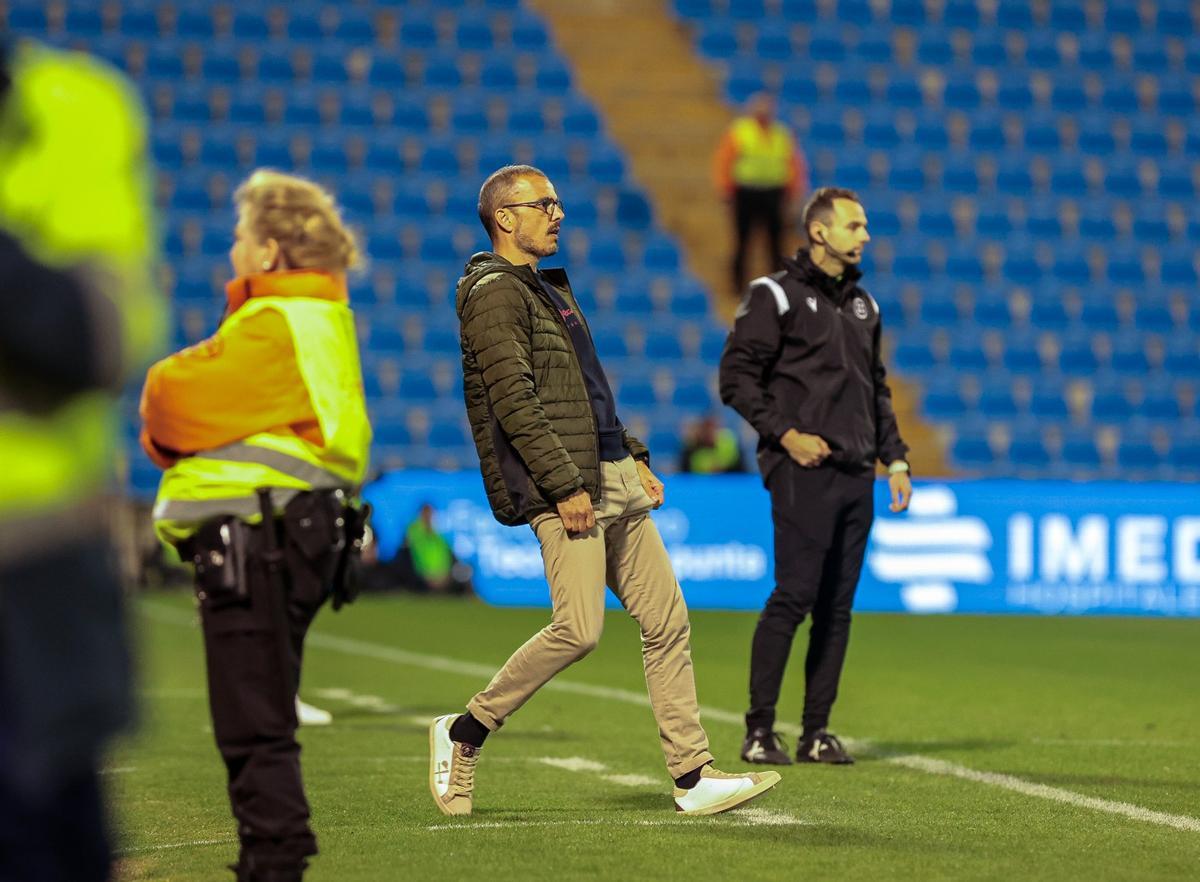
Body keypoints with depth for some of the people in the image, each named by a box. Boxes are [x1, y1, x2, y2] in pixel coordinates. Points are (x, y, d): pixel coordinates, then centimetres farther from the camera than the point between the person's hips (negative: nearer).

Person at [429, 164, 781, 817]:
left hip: (613, 482, 10)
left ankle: (694, 777, 3)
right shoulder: (494, 293, -7)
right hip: (564, 490, -10)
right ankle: (464, 733, -2)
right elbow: (515, 403, -17)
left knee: (668, 622, 3)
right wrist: (565, 487, -22)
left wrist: (634, 458, 20)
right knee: (578, 629, -18)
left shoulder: (549, 289, 24)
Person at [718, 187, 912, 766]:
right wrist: (786, 433, -14)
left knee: (837, 605, 5)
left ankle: (817, 733, 10)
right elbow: (737, 376, -6)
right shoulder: (775, 295, -2)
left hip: (856, 478, 7)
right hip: (803, 473, -7)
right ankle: (760, 730, -5)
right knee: (794, 595, -11)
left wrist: (895, 459, 15)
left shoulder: (863, 305, 19)